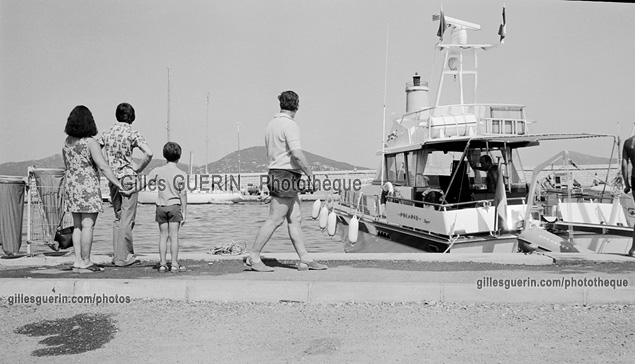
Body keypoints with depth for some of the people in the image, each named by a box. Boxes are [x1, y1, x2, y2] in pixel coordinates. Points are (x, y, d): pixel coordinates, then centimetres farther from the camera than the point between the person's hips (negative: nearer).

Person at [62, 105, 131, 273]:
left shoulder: (67, 141, 8)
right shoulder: (90, 142, -12)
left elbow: (66, 167, 16)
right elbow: (103, 167, -16)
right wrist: (120, 186, -13)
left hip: (70, 185, 7)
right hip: (88, 187, -7)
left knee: (78, 226, 12)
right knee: (87, 225, -3)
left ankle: (78, 261, 13)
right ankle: (85, 263, 0)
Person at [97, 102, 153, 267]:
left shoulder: (107, 133, 6)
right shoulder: (132, 133, -9)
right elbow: (149, 154, -21)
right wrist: (138, 168, -6)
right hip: (128, 179, -5)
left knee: (118, 217, 17)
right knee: (127, 219, 0)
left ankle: (118, 255, 21)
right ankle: (123, 257, 4)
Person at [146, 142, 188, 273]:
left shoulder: (158, 171, 1)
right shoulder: (181, 174, -8)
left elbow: (150, 184, 12)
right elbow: (183, 194, -8)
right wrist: (184, 212, -4)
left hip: (161, 206, 3)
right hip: (174, 206, -3)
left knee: (163, 236, 8)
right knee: (174, 236, 1)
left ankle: (163, 264, 10)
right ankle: (174, 264, 3)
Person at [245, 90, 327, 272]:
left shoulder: (271, 124, 15)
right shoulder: (290, 125, -13)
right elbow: (297, 154, -22)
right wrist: (309, 172, -9)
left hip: (275, 173, 10)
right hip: (286, 176, -10)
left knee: (295, 219, 9)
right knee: (275, 219, -5)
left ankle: (305, 259, 11)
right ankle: (253, 257, 0)